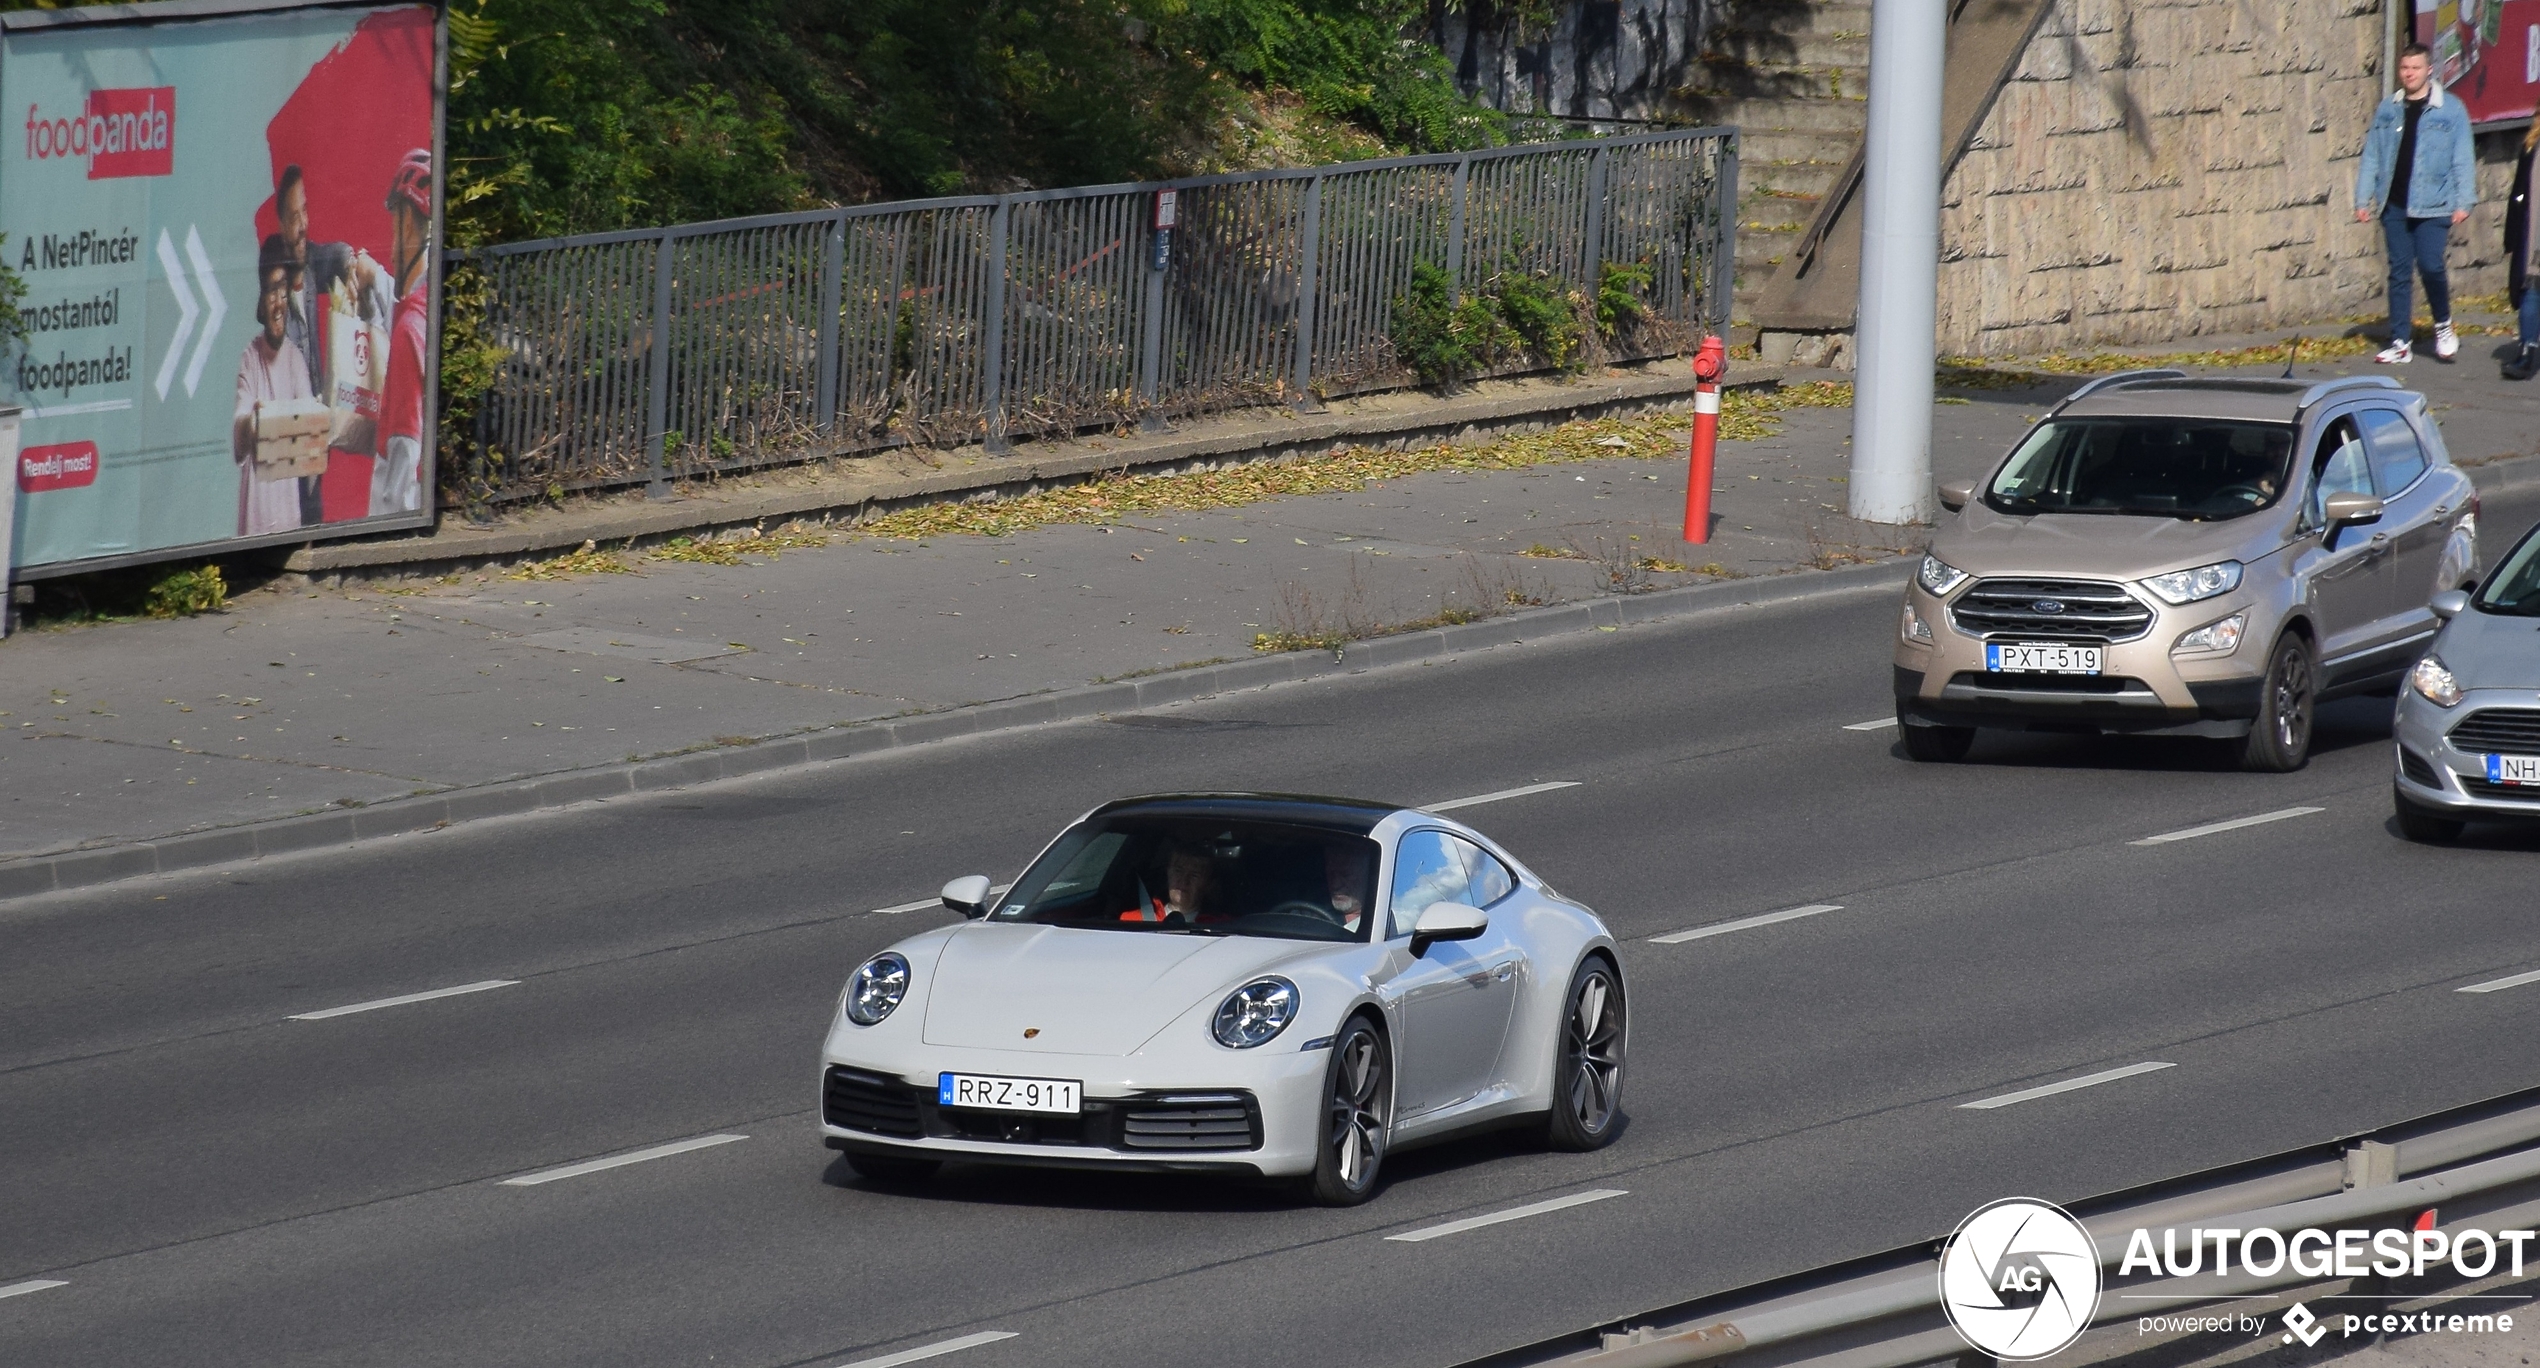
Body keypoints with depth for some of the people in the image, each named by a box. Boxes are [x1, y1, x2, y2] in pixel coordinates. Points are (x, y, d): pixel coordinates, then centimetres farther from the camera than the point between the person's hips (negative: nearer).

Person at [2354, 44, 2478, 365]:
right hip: (2394, 205, 4)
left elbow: (2463, 159, 1)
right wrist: (2363, 199, 7)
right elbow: (2371, 156, 12)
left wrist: (2463, 202, -6)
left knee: (2430, 265, -14)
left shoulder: (2450, 110, 1)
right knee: (2399, 272, 4)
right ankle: (2400, 342, 9)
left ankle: (2443, 326, 11)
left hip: (2432, 206, -4)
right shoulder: (2388, 110, 11)